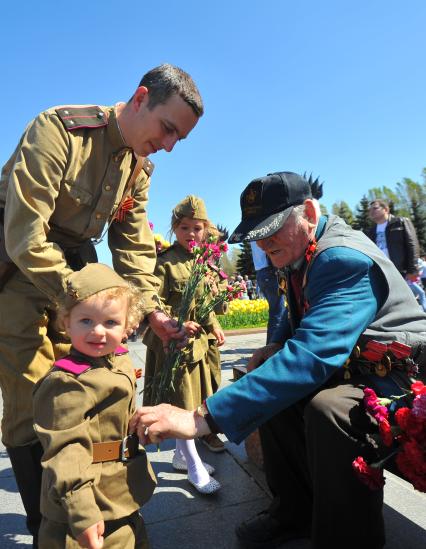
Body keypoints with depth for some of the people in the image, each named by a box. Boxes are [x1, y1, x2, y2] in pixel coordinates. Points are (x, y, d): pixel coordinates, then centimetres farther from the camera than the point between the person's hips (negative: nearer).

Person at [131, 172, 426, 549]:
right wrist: (277, 347, -4)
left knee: (327, 408, -34)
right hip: (352, 365, 9)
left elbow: (311, 355, -41)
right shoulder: (300, 253, 2)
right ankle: (296, 512, 17)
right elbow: (299, 317, 19)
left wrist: (202, 418, -45)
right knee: (272, 389, 1)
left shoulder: (345, 259, -28)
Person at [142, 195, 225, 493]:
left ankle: (182, 454, 35)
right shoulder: (165, 262, -11)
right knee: (182, 404, 1)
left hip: (200, 340, 7)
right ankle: (194, 467, 14)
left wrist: (214, 325, 10)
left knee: (192, 401, 17)